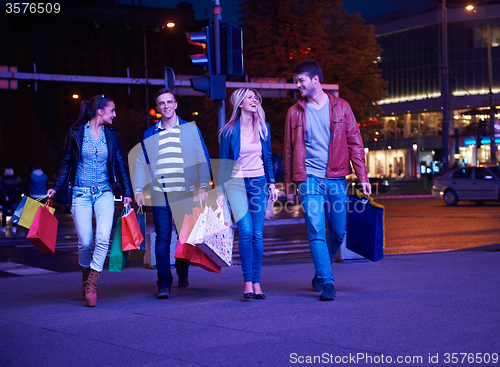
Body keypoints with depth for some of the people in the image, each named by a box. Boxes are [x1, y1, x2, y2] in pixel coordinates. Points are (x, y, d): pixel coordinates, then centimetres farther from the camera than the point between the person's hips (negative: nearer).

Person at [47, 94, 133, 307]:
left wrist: (127, 192, 4)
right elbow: (66, 162, 6)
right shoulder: (76, 133, -1)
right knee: (85, 242, -3)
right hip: (80, 193, -2)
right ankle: (85, 276, 26)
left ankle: (91, 284, -8)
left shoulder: (110, 134, 7)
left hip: (104, 193, 2)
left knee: (103, 237, -17)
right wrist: (56, 187, 0)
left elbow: (120, 164, 9)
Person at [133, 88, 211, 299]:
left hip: (185, 194, 0)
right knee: (163, 238, -7)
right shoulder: (149, 135, 14)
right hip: (160, 195, 1)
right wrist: (138, 190, 4)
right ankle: (164, 284, -5)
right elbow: (140, 164, 16)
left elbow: (202, 160, 7)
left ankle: (183, 273, 29)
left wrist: (203, 186, -3)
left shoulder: (190, 129, 9)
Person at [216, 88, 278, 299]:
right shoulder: (230, 131, -2)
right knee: (246, 231, -17)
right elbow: (223, 163, 2)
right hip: (236, 184, -3)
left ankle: (256, 282, 7)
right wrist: (220, 192, -1)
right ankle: (248, 282, -12)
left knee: (257, 234, 0)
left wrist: (271, 183, 11)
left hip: (259, 183, 3)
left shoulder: (262, 128, 8)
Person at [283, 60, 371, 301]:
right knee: (316, 231, -11)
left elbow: (355, 143, 6)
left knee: (338, 233, 6)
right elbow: (288, 150, 10)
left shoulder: (341, 107, 6)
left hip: (336, 180, 1)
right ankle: (326, 283, -6)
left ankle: (321, 274, 29)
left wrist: (362, 177, 0)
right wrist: (289, 185, 8)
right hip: (309, 179, -1)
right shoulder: (295, 112, 7)